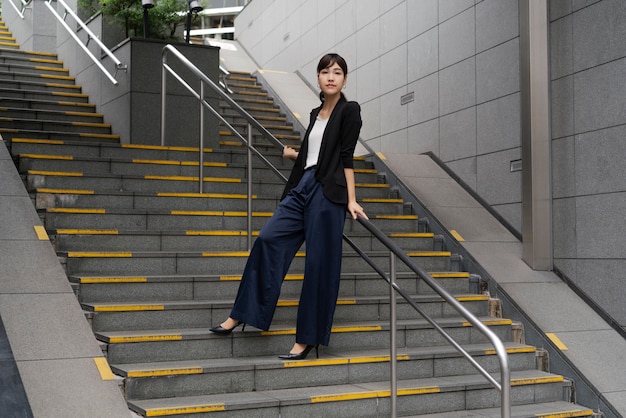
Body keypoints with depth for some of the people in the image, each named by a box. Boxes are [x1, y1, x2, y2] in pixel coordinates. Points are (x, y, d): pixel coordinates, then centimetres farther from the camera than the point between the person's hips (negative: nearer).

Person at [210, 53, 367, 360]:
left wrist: (351, 200, -12)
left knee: (320, 264, -3)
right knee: (268, 240, -9)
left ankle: (308, 338, 4)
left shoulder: (349, 111, 0)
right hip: (302, 188, 7)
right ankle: (243, 312, -1)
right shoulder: (316, 114, 19)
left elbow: (346, 158, -7)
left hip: (327, 192, -7)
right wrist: (293, 155, 39)